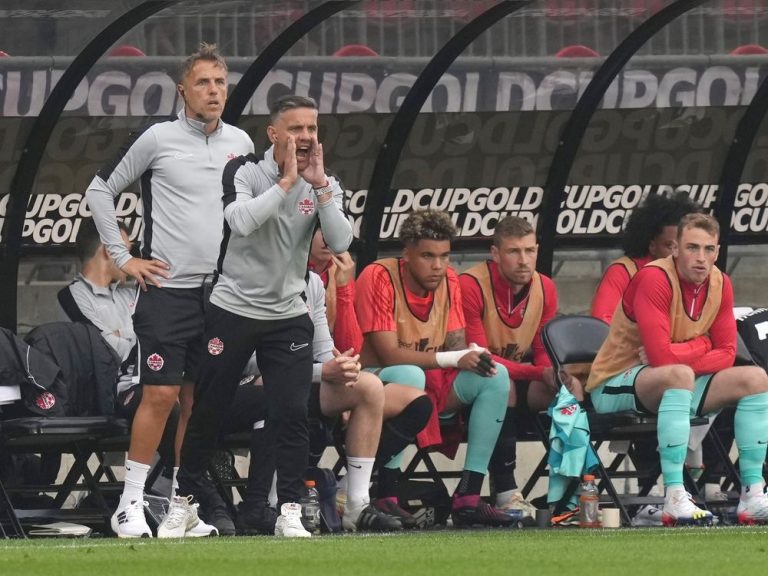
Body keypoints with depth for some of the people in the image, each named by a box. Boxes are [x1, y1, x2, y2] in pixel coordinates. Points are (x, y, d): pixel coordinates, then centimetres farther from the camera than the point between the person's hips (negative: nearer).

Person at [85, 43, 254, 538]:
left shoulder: (241, 144, 8)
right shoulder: (158, 139, -4)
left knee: (200, 400, 6)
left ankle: (184, 504, 13)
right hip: (168, 287, -4)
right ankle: (131, 503, -2)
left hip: (220, 289, 4)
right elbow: (100, 190, 2)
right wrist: (122, 256, -1)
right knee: (160, 394, -9)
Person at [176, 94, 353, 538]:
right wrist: (287, 182, -25)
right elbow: (240, 221, -27)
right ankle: (187, 497, 23)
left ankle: (290, 511, -6)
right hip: (233, 310, -2)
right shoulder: (245, 171, -9)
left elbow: (341, 243, -13)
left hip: (288, 316, 2)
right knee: (209, 410, 6)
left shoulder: (326, 186, 1)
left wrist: (318, 185, -19)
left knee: (293, 413, -10)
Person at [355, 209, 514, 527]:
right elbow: (389, 354, -23)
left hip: (433, 384, 7)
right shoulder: (379, 277, -18)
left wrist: (474, 356, -22)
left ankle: (468, 497, -19)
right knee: (409, 376, -39)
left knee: (495, 377, -13)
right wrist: (453, 359, -27)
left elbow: (456, 346, 4)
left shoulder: (448, 281, 3)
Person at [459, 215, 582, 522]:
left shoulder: (544, 288, 0)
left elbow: (545, 354, 5)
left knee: (570, 387, -18)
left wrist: (554, 374, -21)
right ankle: (505, 493, -38)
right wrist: (539, 373, -32)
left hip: (519, 380, 6)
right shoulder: (471, 286, -20)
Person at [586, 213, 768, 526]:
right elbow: (661, 356, -30)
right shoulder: (654, 279, -22)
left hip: (672, 384, 8)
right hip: (616, 386, -8)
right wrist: (702, 345, -14)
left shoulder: (720, 284, 1)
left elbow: (726, 356, -3)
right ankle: (675, 499, -44)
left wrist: (681, 355, -18)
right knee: (679, 374, -38)